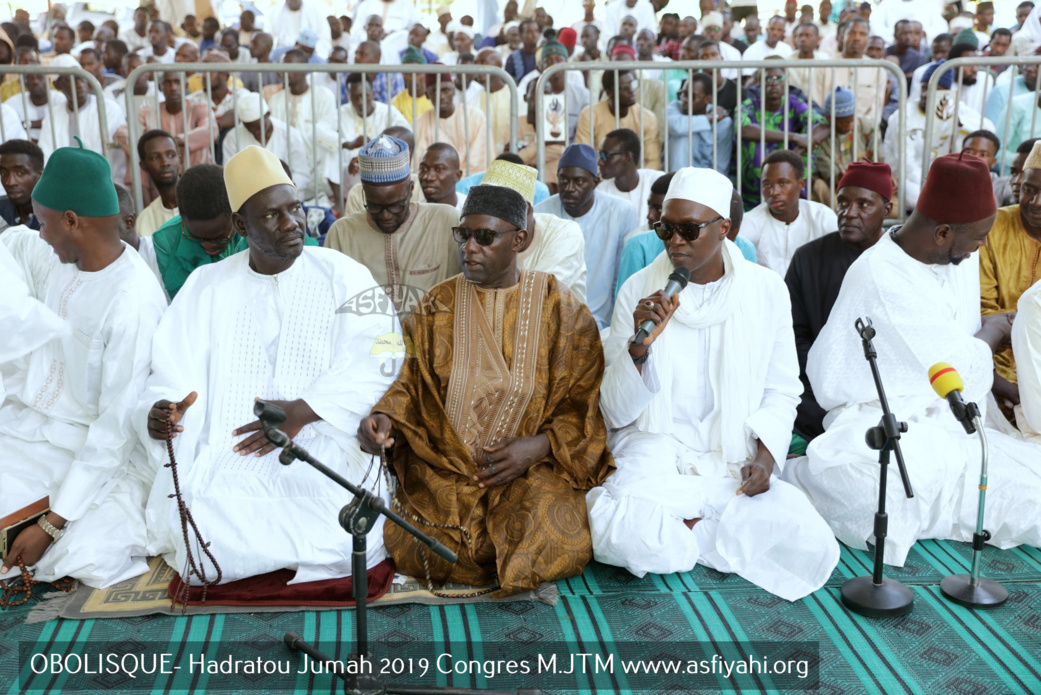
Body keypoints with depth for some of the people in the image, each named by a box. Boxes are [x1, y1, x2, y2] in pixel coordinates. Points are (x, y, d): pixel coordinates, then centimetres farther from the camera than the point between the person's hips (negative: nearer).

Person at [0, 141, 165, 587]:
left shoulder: (134, 303, -24)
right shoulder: (56, 257, -1)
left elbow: (117, 425, -23)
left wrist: (51, 524, -22)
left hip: (96, 449, -6)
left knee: (91, 562, -24)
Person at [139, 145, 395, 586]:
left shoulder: (343, 277, 5)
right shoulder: (206, 286, 12)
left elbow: (376, 363, -7)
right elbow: (174, 377, 6)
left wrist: (302, 410, -18)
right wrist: (160, 414, -18)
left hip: (324, 453, -1)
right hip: (228, 460, 2)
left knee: (344, 548, -26)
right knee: (205, 553, -24)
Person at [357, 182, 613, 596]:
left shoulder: (561, 311, 2)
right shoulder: (437, 307, 9)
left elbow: (584, 406, 1)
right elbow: (410, 383, 8)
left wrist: (539, 446, -15)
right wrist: (385, 417, -14)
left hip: (536, 465, -1)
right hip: (445, 465, 2)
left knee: (557, 545, -27)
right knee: (422, 550, -22)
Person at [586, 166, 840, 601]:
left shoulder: (766, 290, 2)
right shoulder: (638, 290, -1)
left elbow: (782, 390, 11)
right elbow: (615, 413, -3)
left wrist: (767, 451, -8)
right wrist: (640, 346, -20)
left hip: (738, 464, 3)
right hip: (657, 456, -2)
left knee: (813, 548, -22)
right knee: (624, 537, -33)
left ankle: (680, 528, -1)